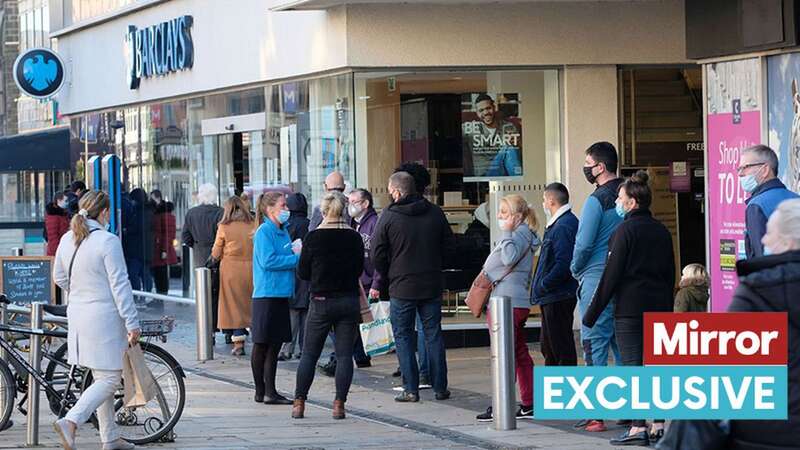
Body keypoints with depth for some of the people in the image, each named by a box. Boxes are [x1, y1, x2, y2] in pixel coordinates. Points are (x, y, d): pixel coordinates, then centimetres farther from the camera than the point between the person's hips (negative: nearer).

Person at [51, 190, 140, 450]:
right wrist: (132, 324, -12)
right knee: (109, 379, -3)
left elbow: (60, 278, 17)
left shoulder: (67, 240, 6)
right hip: (105, 316, -8)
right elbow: (119, 285, -16)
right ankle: (70, 422, -19)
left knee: (101, 377, 16)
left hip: (77, 314, 8)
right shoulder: (108, 242, -16)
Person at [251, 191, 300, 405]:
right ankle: (261, 391, 5)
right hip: (266, 296, -8)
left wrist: (297, 251, 1)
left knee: (275, 345, 9)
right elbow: (268, 261, -19)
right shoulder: (264, 231, -11)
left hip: (281, 295, 8)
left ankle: (270, 392, 13)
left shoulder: (283, 231, 14)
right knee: (262, 345, 0)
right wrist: (297, 258, -15)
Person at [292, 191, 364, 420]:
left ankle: (299, 402, 5)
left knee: (309, 354, 8)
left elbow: (302, 273, -2)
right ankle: (339, 404, -3)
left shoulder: (313, 237, -8)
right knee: (344, 355, 3)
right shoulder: (354, 238, -3)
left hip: (321, 301, -1)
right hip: (348, 302, 1)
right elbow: (359, 270, 9)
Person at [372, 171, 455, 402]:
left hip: (401, 287, -3)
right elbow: (449, 244, 10)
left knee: (403, 337, 5)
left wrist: (386, 276, 9)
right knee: (433, 335, 10)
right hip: (432, 285, 3)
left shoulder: (389, 216, -10)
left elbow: (377, 254, -8)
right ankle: (440, 387, 10)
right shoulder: (435, 212, 2)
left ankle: (411, 389, 1)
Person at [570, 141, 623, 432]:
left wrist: (576, 270, 4)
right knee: (622, 344, 11)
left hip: (597, 280, -7)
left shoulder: (597, 200, -13)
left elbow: (584, 244, -14)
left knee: (595, 343, -4)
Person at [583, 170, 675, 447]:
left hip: (630, 309, -7)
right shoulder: (662, 232, 13)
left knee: (632, 367, -6)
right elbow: (671, 274, 17)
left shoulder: (626, 230, -9)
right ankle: (660, 426, 8)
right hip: (659, 309, 7)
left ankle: (638, 428, -11)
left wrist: (592, 313, -6)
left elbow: (611, 275, -11)